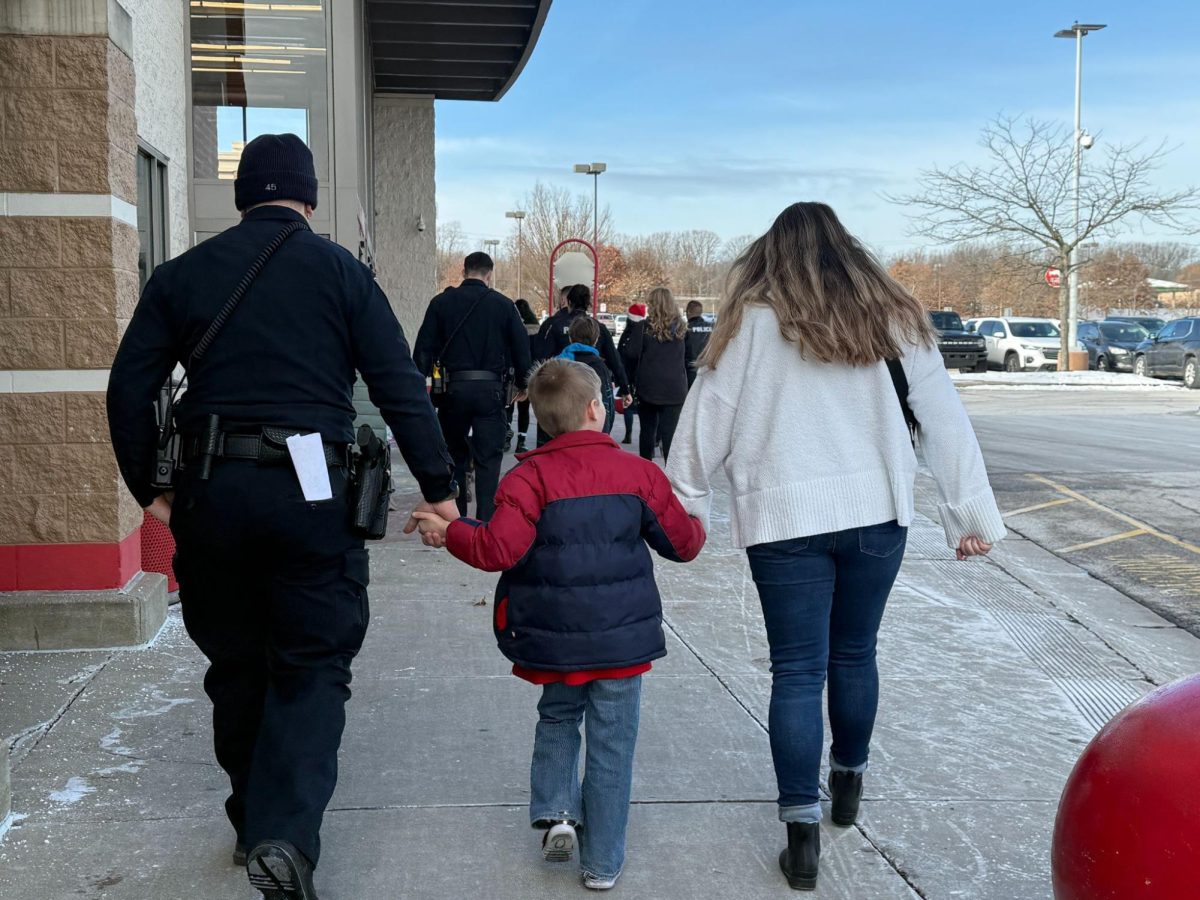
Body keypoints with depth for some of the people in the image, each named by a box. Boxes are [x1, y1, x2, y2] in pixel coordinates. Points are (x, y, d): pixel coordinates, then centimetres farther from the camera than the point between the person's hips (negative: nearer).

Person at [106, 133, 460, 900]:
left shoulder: (183, 275, 9)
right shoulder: (341, 270, 3)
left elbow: (129, 389, 5)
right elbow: (401, 389, -2)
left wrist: (148, 489, 12)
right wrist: (440, 488, 2)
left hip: (211, 491, 3)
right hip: (310, 491, -2)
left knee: (236, 665, 17)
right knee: (313, 665, 5)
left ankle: (254, 822, 30)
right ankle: (286, 832, -13)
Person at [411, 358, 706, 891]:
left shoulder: (531, 477, -10)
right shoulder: (639, 473, -3)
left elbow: (499, 549, -20)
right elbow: (682, 543, 4)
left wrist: (449, 533, -5)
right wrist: (696, 527, 27)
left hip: (554, 641, 0)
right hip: (623, 638, 0)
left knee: (557, 718, 26)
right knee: (612, 745, 9)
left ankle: (555, 811, 10)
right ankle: (602, 863, 16)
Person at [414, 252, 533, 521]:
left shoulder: (442, 302, 3)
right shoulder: (503, 305, 1)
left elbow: (424, 347, 1)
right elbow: (521, 347, 2)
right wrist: (523, 385, 14)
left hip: (453, 386, 1)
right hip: (491, 388, -1)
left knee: (454, 457, 16)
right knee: (488, 459, 2)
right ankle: (487, 521, -7)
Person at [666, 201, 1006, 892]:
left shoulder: (754, 319, -1)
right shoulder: (891, 316, 5)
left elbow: (709, 419, 0)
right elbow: (944, 417, 4)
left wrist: (683, 507, 9)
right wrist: (973, 513, 8)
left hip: (785, 520, -2)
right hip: (876, 512, 3)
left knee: (798, 671, 4)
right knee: (855, 655, 20)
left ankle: (803, 829, 2)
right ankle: (849, 780, 38)